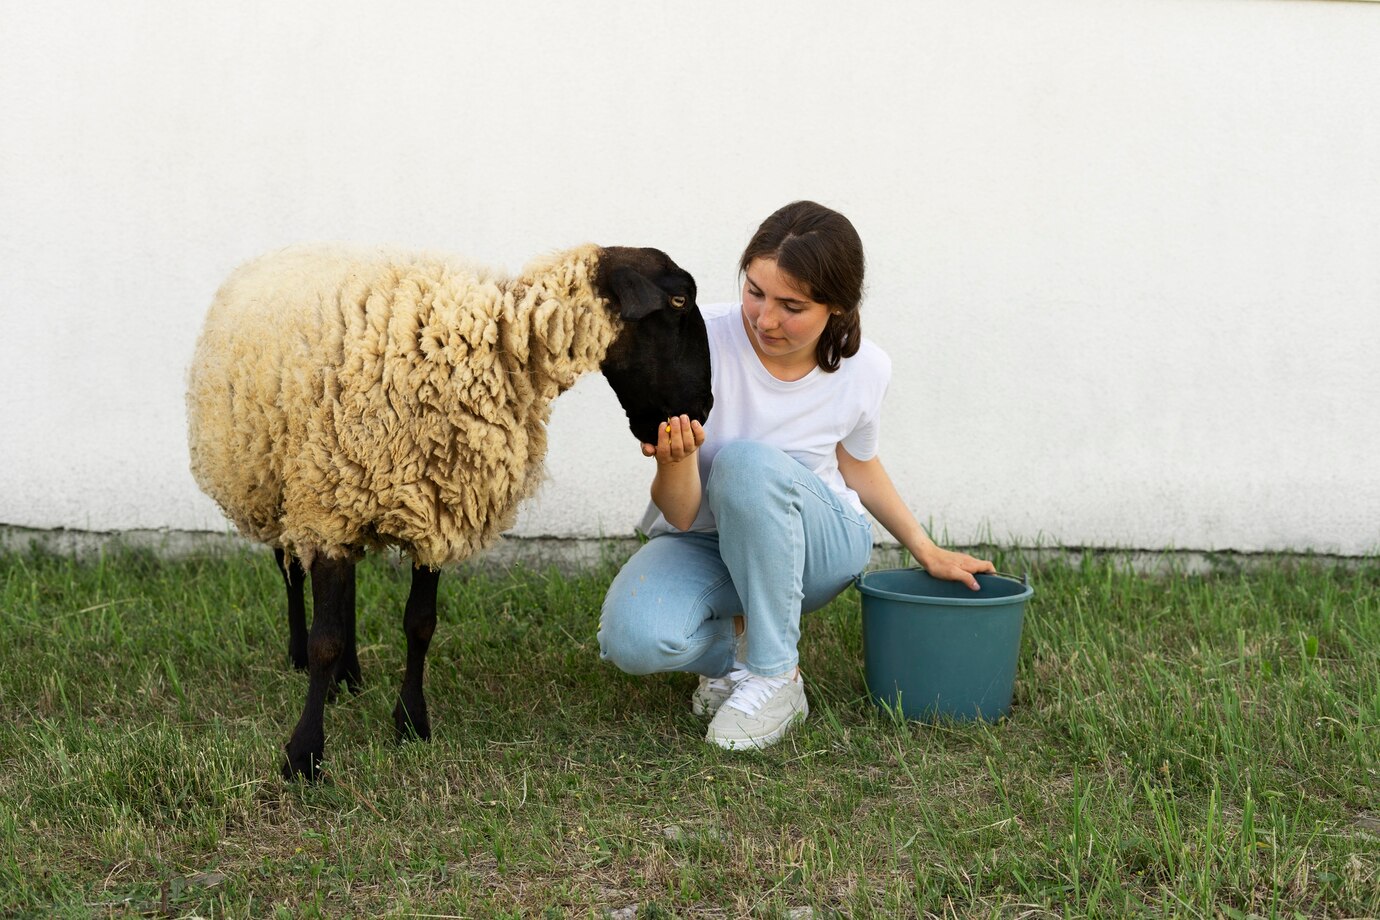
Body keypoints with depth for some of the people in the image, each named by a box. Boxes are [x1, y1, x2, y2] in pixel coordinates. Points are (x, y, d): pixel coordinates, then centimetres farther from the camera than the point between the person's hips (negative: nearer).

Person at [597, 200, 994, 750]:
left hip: (817, 543, 1)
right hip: (704, 542, 0)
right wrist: (674, 459, -43)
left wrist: (926, 551, 14)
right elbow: (680, 515, -21)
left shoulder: (863, 369, -13)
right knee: (633, 640, -34)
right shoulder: (704, 341, -22)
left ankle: (776, 676, -20)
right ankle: (734, 645, 3)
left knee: (747, 461, -35)